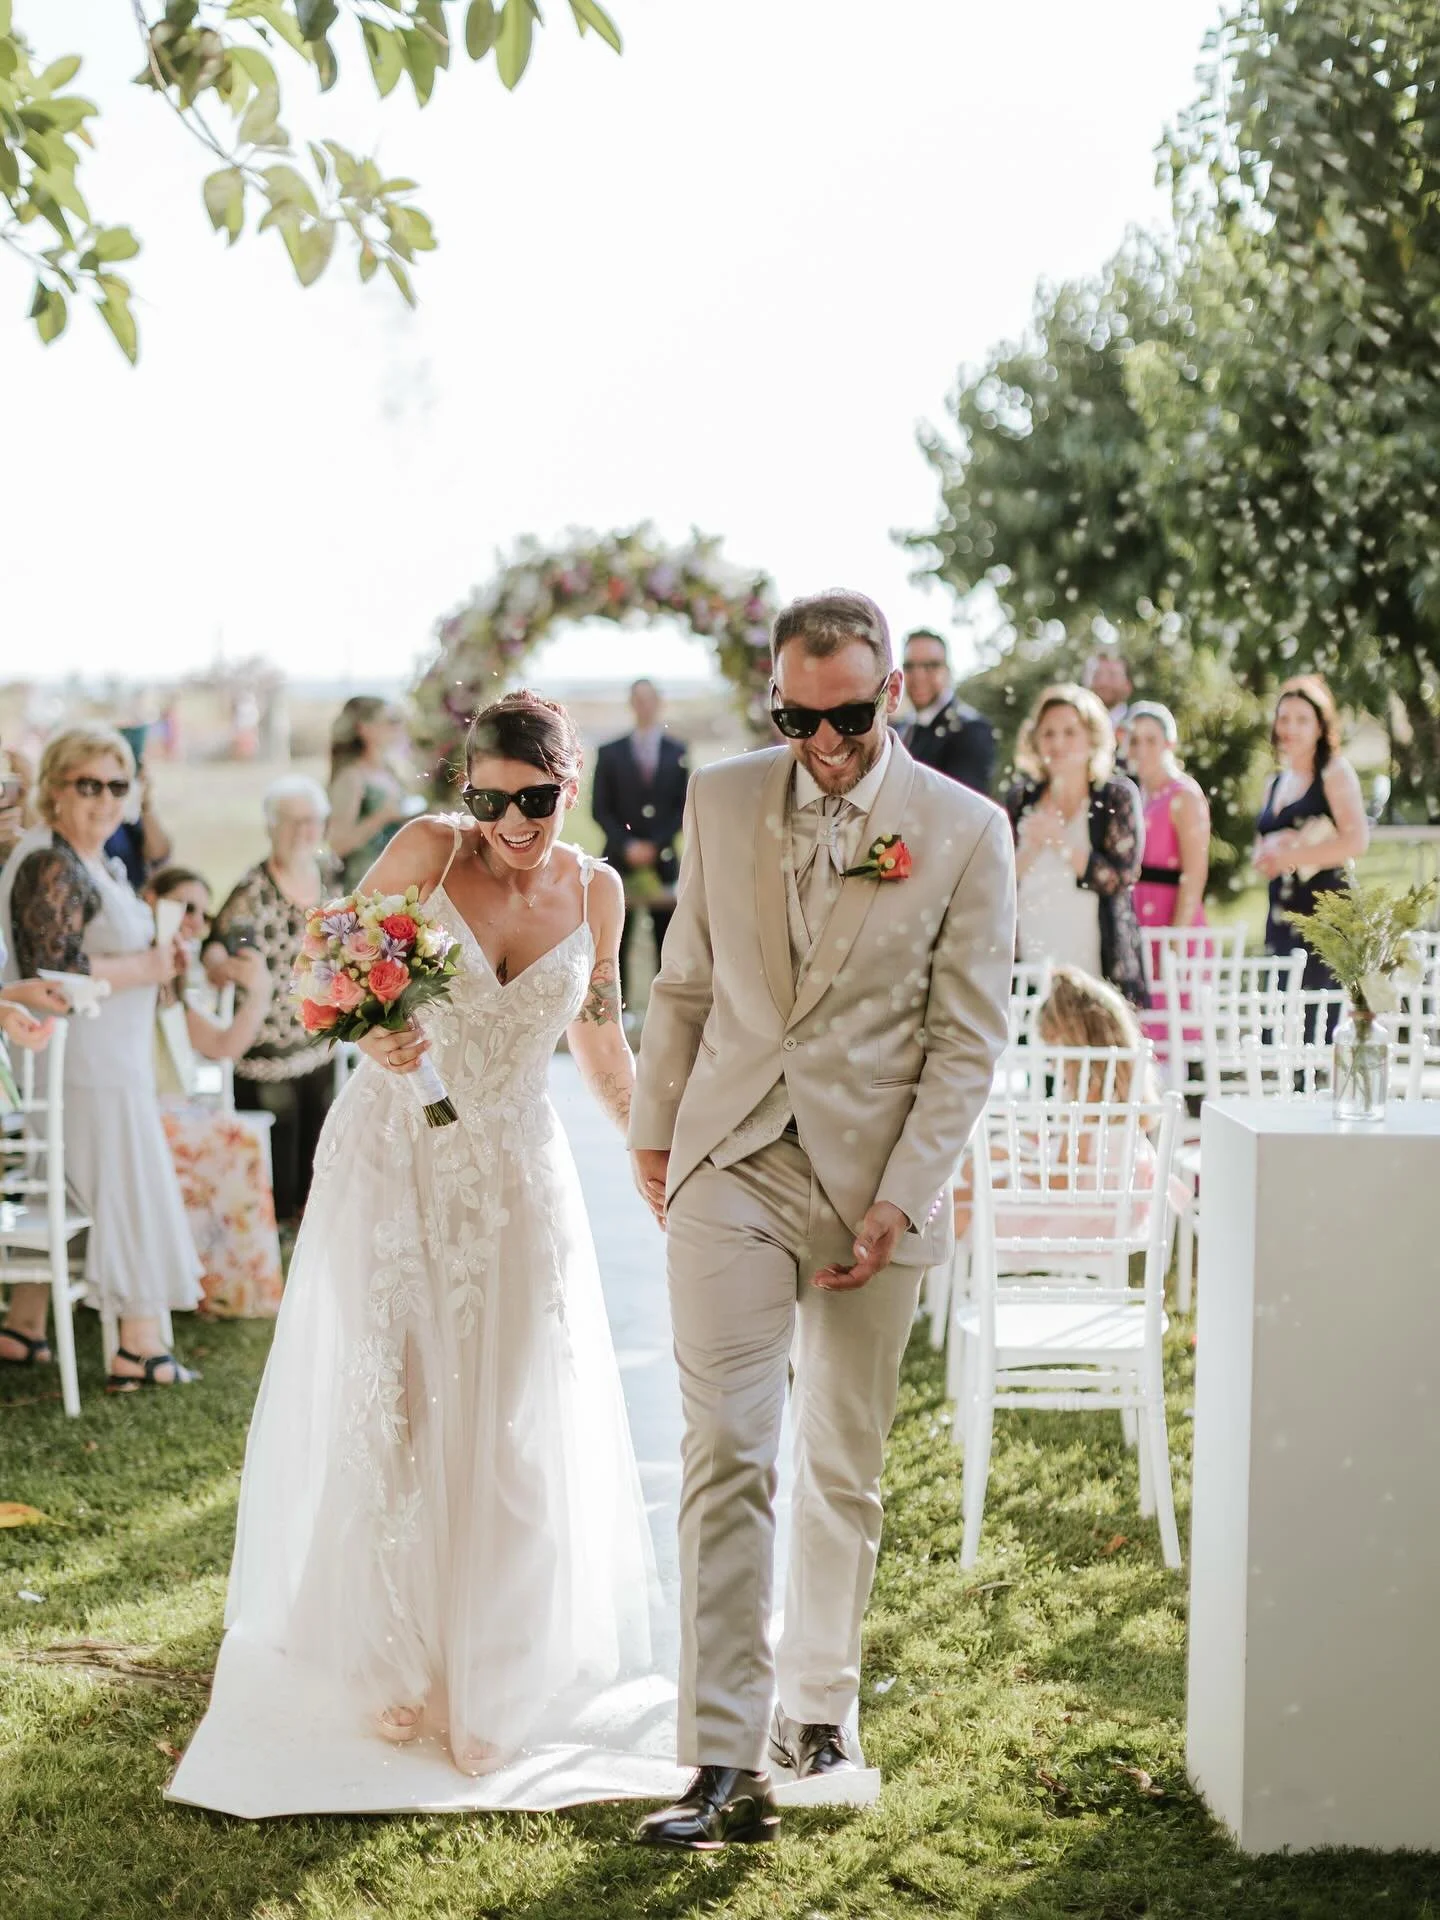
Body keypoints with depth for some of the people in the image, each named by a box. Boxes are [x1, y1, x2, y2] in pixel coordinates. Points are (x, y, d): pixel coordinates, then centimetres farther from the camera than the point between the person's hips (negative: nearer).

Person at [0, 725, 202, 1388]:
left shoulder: (93, 863, 14)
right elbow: (53, 973, -25)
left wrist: (153, 957, 9)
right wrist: (145, 969, -17)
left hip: (107, 1059, 10)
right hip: (86, 1064, -10)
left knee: (59, 1189, 15)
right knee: (126, 1189, -5)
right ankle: (139, 1346, 1)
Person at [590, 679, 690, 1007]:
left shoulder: (677, 752, 6)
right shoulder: (611, 753, 6)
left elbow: (683, 806, 4)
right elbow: (600, 809, 3)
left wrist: (655, 845, -7)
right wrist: (627, 845, -10)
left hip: (662, 859, 0)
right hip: (621, 858, 0)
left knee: (667, 938, 1)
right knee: (618, 939, -2)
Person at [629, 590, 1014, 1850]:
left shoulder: (967, 832, -3)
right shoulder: (721, 799, 5)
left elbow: (968, 1036, -4)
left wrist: (901, 1200, -9)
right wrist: (654, 1130, 13)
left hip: (872, 1186, -1)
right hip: (729, 1170, 1)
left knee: (843, 1467, 11)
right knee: (725, 1460, -8)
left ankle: (819, 1704, 30)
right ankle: (726, 1768, -8)